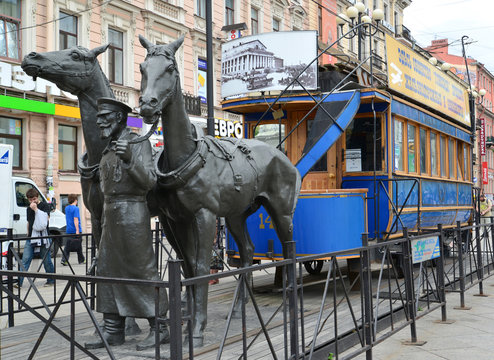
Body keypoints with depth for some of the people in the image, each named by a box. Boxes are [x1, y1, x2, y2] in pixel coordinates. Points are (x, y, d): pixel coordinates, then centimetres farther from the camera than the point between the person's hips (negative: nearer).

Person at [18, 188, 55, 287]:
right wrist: (28, 234, 18)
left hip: (42, 237, -5)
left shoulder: (45, 206, -1)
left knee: (46, 261, 2)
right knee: (25, 260, -3)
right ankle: (19, 282, -4)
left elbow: (45, 219, -15)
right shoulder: (28, 209, 17)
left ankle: (51, 280, 17)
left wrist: (36, 209, -17)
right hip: (31, 238, 5)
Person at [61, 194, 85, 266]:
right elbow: (75, 219, -20)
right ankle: (81, 260, 20)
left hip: (68, 230, 6)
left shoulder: (66, 208, 10)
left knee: (67, 246, 3)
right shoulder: (75, 208, -12)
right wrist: (77, 230, -22)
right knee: (79, 246, 8)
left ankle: (64, 260, -11)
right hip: (75, 230, -6)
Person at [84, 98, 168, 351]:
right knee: (107, 271, 8)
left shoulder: (138, 143, -7)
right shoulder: (108, 150, 16)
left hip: (132, 213, -9)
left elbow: (149, 181, -16)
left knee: (142, 269, -4)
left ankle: (159, 328, 5)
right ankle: (113, 330, 15)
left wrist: (130, 159, -30)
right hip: (110, 214, 9)